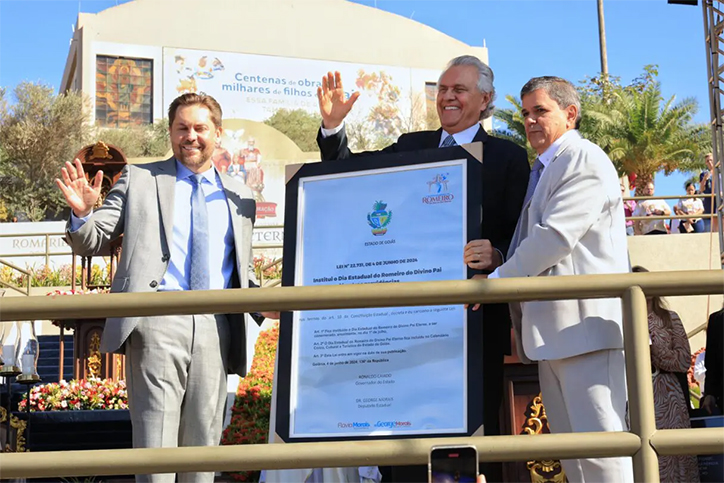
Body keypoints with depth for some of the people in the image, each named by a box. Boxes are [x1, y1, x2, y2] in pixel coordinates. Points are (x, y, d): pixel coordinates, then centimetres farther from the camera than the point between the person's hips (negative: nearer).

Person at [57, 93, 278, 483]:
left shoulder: (239, 197, 18)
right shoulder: (139, 179, 11)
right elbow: (92, 243, 8)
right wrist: (82, 214, -14)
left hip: (215, 327, 3)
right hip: (158, 321, -3)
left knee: (203, 442, 7)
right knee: (155, 441, -7)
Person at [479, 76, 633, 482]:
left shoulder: (586, 160, -8)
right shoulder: (542, 168, 23)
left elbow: (555, 235, -18)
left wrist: (495, 281, -12)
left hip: (586, 325, -10)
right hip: (552, 330, 10)